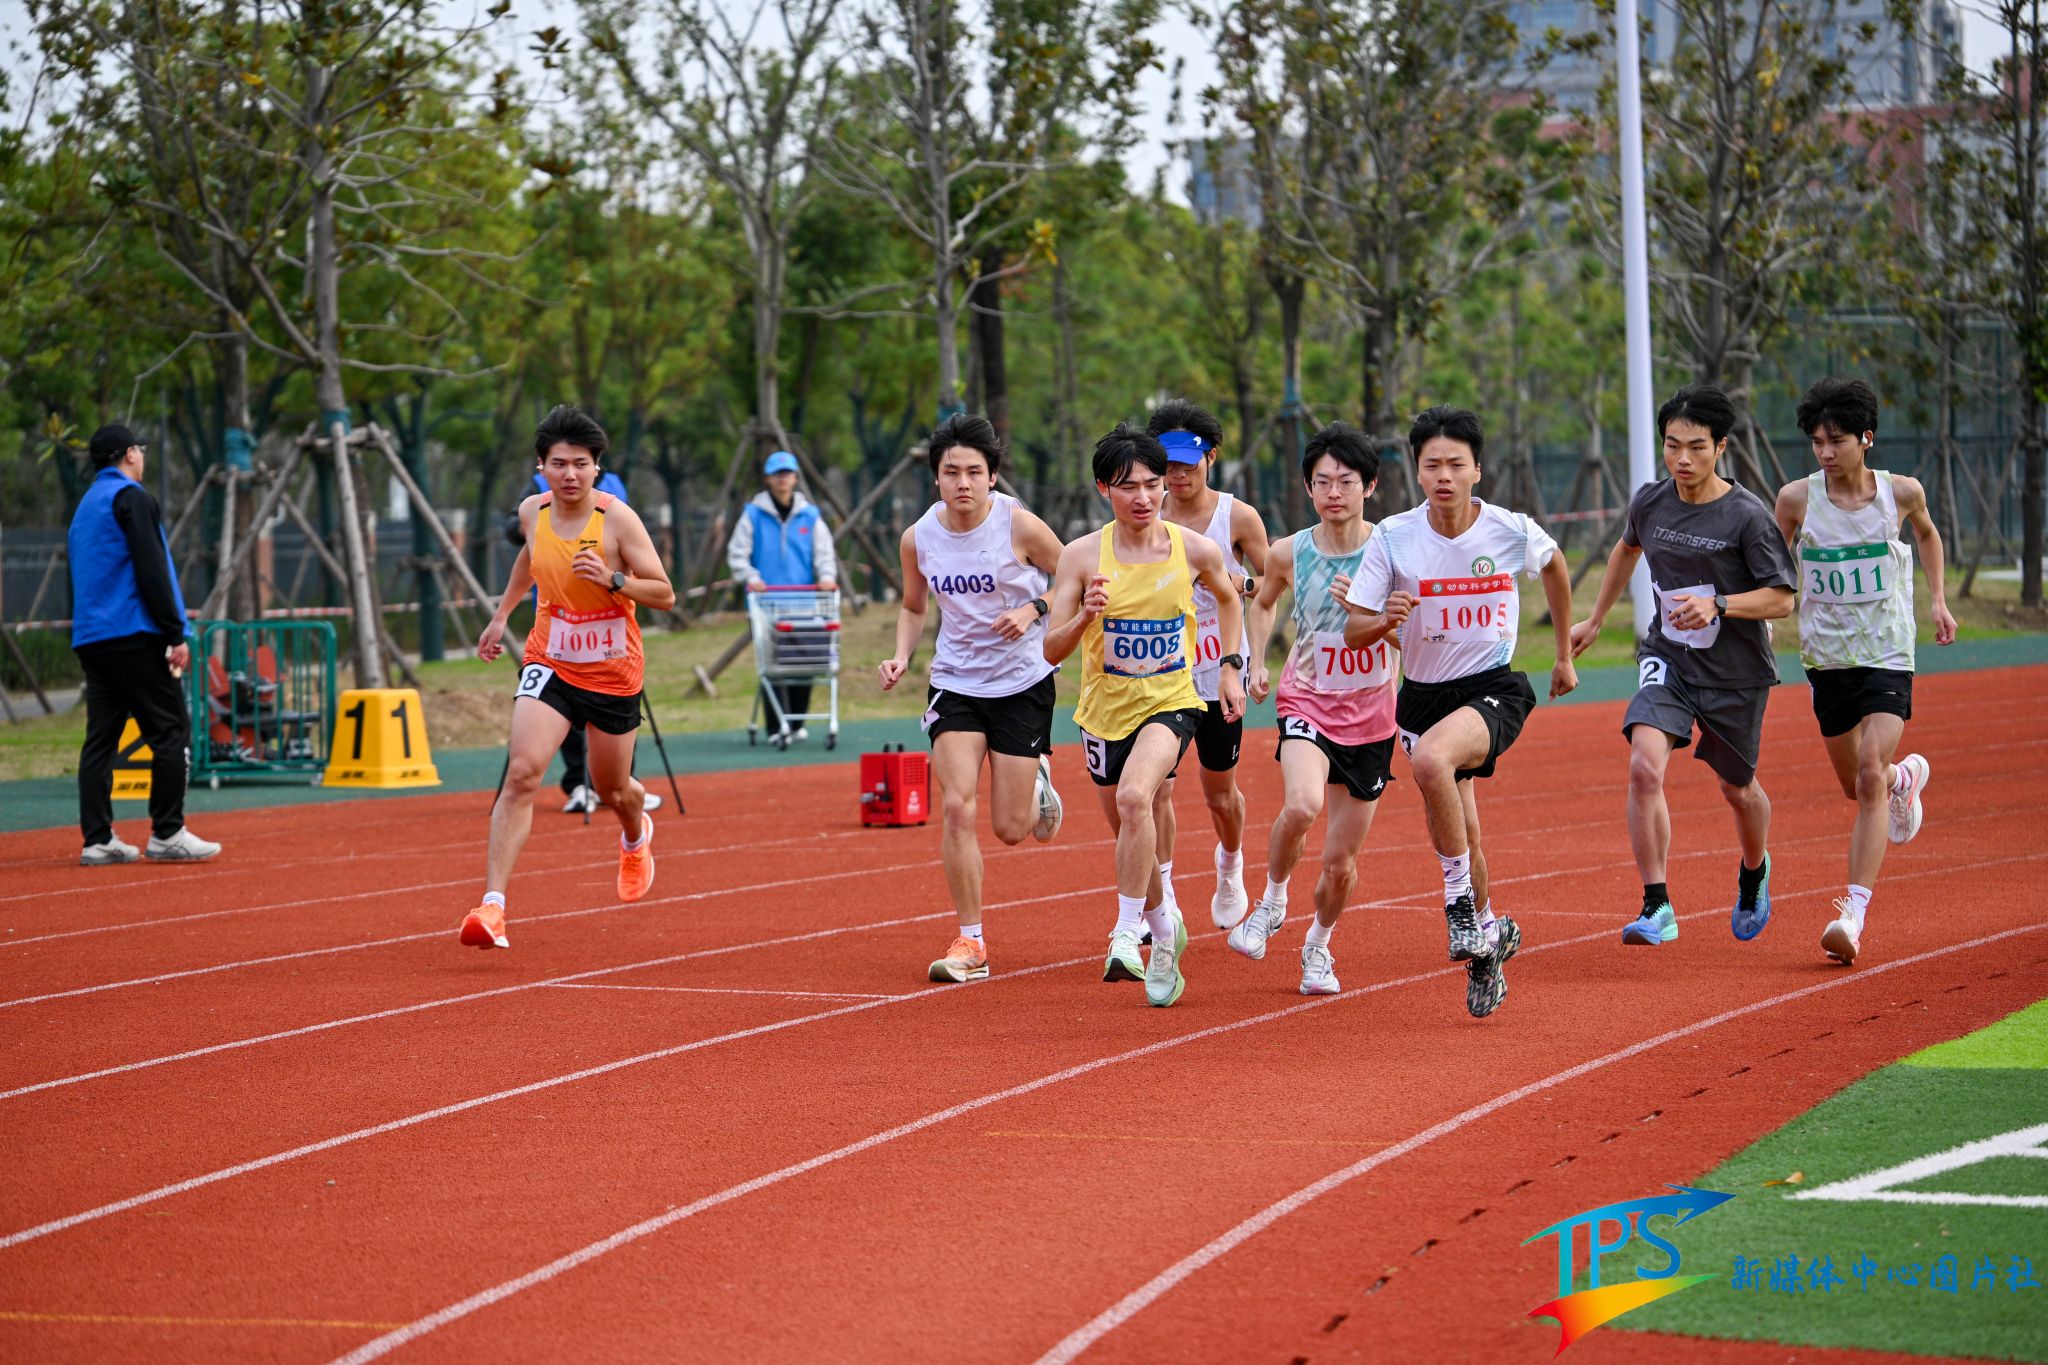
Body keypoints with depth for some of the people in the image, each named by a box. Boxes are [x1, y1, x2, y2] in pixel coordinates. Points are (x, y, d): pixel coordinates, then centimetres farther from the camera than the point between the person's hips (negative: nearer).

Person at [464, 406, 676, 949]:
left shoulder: (618, 519, -17)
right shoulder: (532, 512, -4)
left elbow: (664, 595, -14)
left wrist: (612, 579, -30)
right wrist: (502, 613, 25)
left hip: (613, 673, -2)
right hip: (549, 664, 2)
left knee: (613, 790, 15)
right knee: (522, 772, -20)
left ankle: (637, 832, 56)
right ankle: (493, 904, -24)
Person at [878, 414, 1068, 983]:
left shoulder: (1019, 526, -15)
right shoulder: (918, 537, -5)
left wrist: (1035, 610, -19)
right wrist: (901, 656, -4)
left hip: (1023, 680, -2)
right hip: (955, 681, 2)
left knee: (1010, 829, 0)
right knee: (956, 807, -15)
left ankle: (1036, 783, 38)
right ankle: (970, 944, -5)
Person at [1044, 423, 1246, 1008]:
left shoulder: (1195, 550, -8)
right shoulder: (1082, 556, -11)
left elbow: (1229, 598, 16)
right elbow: (1052, 651, -11)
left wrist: (1231, 665, 7)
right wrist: (1085, 615, -30)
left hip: (1170, 702, -2)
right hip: (1105, 709, 2)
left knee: (1136, 796, -31)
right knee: (1130, 832, 16)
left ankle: (1127, 934, -26)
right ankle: (1165, 927, 44)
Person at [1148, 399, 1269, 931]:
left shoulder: (1238, 517, -6)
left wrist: (1243, 582, -19)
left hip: (1218, 670, -1)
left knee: (1220, 792, 12)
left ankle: (1230, 867, 43)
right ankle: (1161, 897, -9)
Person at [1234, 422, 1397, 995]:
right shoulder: (1289, 554, -4)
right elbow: (1262, 603, 19)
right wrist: (1256, 663, 5)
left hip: (1371, 715, 0)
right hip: (1307, 703, 0)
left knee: (1341, 861, 6)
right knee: (1301, 805, -32)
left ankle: (1318, 945, 36)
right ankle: (1272, 901, -5)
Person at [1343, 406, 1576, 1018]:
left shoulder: (1512, 531, -10)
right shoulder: (1392, 538, -9)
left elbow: (1554, 565, 15)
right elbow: (1353, 632, -6)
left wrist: (1564, 654, 21)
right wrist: (1385, 620, -29)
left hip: (1493, 691, -3)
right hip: (1423, 694, 3)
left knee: (1430, 758, -34)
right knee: (1456, 834, 8)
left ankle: (1461, 900, -18)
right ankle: (1487, 934, 35)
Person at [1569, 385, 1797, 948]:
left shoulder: (1747, 516, -18)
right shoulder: (1649, 502, -3)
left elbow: (1781, 599, -15)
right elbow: (1627, 549, 20)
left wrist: (1717, 605, -30)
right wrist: (1595, 620, 26)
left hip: (1737, 672, -2)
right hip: (1667, 659, 2)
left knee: (1737, 788, 16)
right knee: (1644, 766, -22)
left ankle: (1754, 871, 51)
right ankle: (1657, 908, -19)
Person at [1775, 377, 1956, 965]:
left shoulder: (1901, 492, -8)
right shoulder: (1797, 498, -8)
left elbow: (1926, 532, 16)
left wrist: (1938, 600, 12)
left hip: (1888, 655, -2)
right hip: (1826, 657, 2)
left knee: (1871, 777, -18)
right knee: (1855, 785, 15)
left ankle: (1853, 913, -21)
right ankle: (1907, 776, 53)